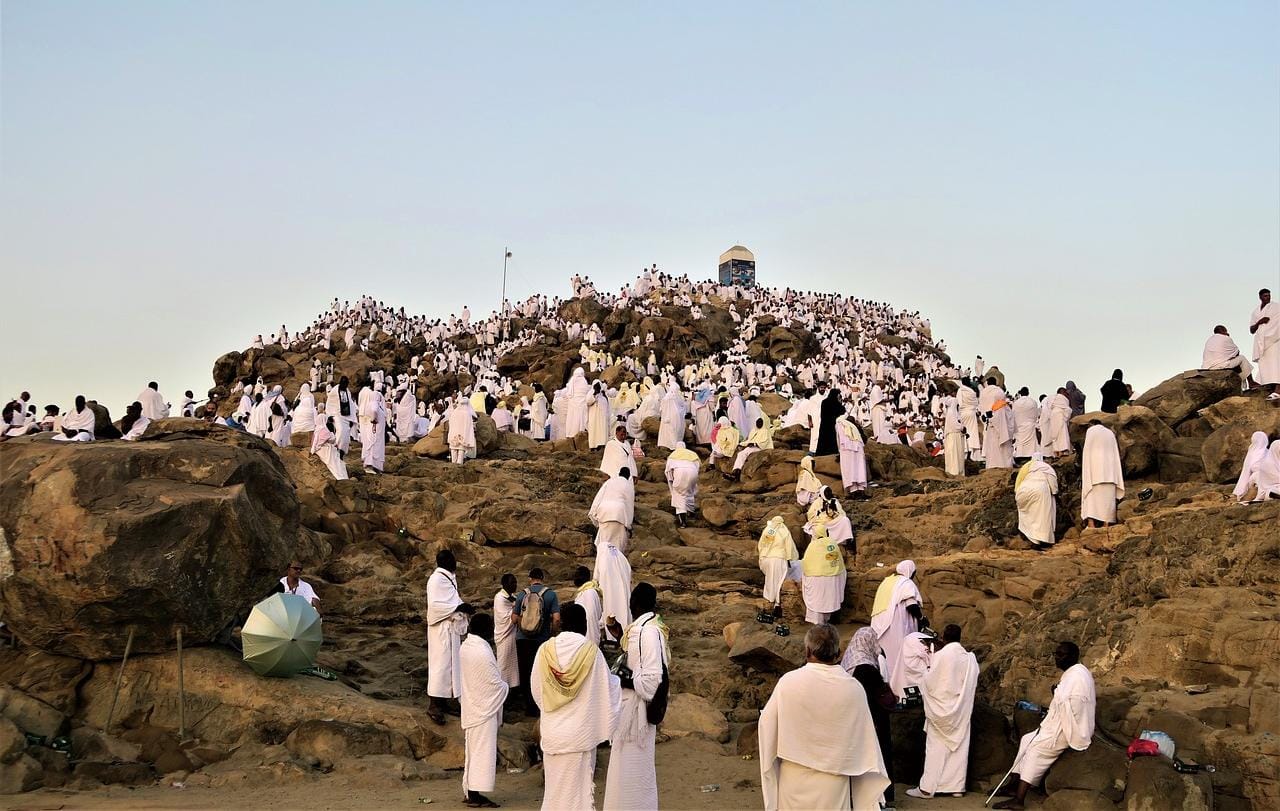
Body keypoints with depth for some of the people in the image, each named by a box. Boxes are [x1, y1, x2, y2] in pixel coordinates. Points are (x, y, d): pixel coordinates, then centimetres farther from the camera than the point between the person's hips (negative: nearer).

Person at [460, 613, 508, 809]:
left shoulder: (464, 647, 4)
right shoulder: (483, 652, -23)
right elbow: (497, 685, -17)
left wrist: (501, 684, 10)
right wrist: (506, 686, 4)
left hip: (471, 708, 9)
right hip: (484, 709, -9)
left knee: (472, 750, 15)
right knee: (482, 751, -1)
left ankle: (469, 792, 22)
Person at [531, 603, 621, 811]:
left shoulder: (545, 650, -7)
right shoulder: (591, 651, -12)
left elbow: (536, 691, 4)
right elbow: (607, 686, -1)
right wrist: (622, 679, 20)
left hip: (553, 732, 2)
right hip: (581, 732, -2)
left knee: (555, 784, 13)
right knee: (580, 786, 7)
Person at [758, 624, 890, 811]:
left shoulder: (788, 681, -15)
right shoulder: (853, 688, -12)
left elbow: (767, 724, -4)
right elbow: (865, 737, -2)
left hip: (794, 778, -1)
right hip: (833, 782, 1)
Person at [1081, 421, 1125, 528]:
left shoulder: (1090, 431, 6)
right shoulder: (1110, 433, 19)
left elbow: (1086, 451, 0)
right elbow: (1116, 453, 17)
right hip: (1109, 470, 4)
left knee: (1091, 496, -8)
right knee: (1107, 497, 3)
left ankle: (1091, 524, -20)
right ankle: (1106, 524, -5)